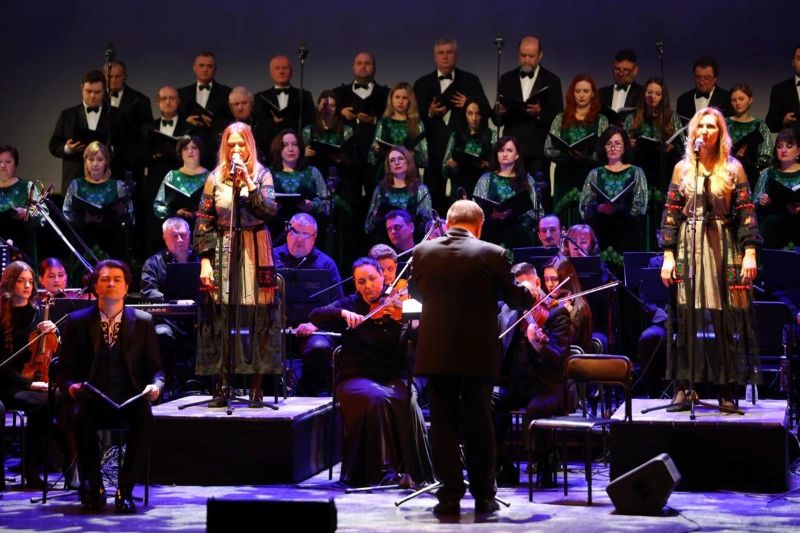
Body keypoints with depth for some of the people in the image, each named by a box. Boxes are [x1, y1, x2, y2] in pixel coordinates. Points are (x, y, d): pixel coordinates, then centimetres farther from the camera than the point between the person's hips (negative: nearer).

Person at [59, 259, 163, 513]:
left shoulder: (143, 322, 10)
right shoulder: (77, 322, 8)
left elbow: (155, 368, 10)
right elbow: (65, 370, 8)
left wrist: (155, 385, -13)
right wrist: (71, 387, -15)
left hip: (130, 400, 0)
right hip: (91, 400, 0)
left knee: (144, 416, -34)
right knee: (80, 417, -35)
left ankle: (125, 490, -22)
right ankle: (93, 489, -17)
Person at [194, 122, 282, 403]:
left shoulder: (262, 175, 4)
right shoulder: (215, 179, 6)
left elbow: (269, 210, -11)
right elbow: (203, 222, 4)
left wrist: (247, 180, -16)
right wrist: (205, 260, -5)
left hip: (255, 253, -1)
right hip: (222, 253, 1)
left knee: (256, 317, -2)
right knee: (220, 317, -1)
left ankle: (256, 386, 3)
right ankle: (219, 386, 3)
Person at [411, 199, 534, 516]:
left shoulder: (423, 252, -1)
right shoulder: (492, 254, -8)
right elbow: (516, 299, 2)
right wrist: (530, 293, 24)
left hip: (436, 354, 1)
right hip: (478, 355, -1)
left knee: (443, 425, 7)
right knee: (479, 425, 9)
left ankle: (450, 498, 6)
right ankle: (484, 497, 14)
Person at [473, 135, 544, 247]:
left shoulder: (527, 180, 16)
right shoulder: (486, 179, 12)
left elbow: (537, 211, 11)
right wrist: (492, 215, -18)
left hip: (519, 235, 1)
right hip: (493, 234, -1)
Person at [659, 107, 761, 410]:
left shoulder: (733, 169, 5)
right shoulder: (682, 168, 9)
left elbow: (746, 212, 0)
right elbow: (671, 213, 6)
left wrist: (750, 252, -9)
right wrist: (668, 256, -2)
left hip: (724, 250, -1)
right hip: (689, 250, 1)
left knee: (725, 318, -3)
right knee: (687, 315, -2)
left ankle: (726, 391, 0)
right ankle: (682, 388, 0)